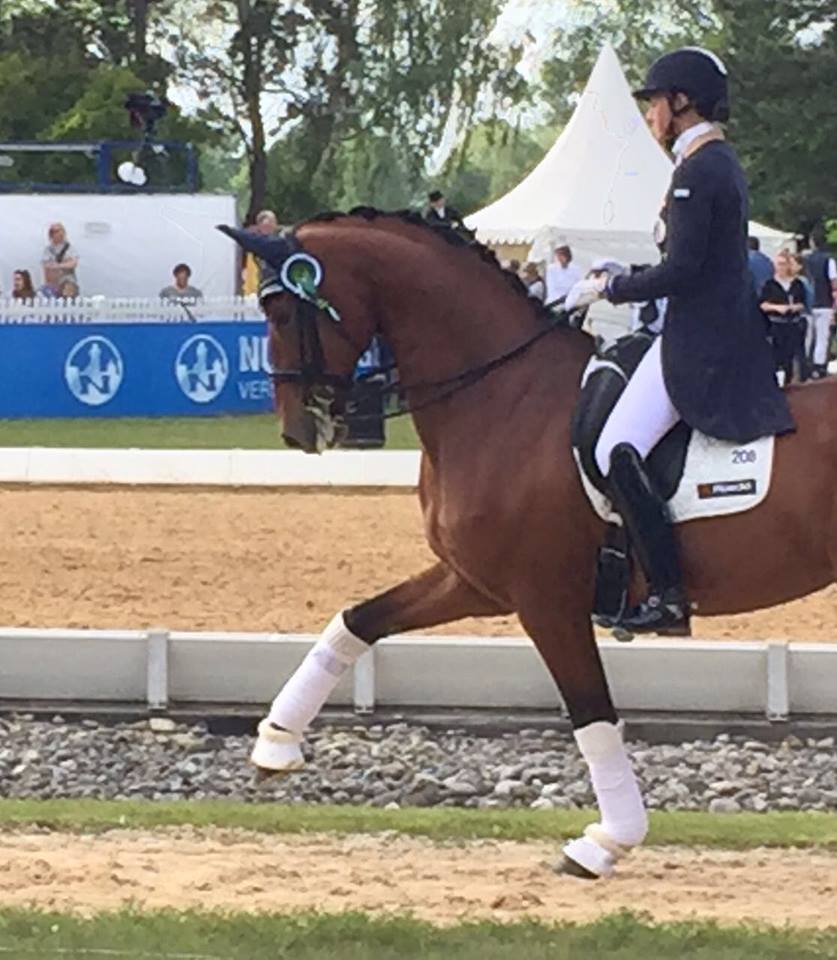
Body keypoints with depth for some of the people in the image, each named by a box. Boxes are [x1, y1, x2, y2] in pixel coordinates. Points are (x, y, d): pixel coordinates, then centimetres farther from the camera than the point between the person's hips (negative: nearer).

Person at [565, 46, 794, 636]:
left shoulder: (696, 172, -16)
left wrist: (607, 289, -9)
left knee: (618, 451, -15)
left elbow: (681, 272, -21)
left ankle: (669, 597, -18)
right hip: (733, 336, 11)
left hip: (699, 340, -11)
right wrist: (625, 279, 18)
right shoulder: (723, 162, 16)